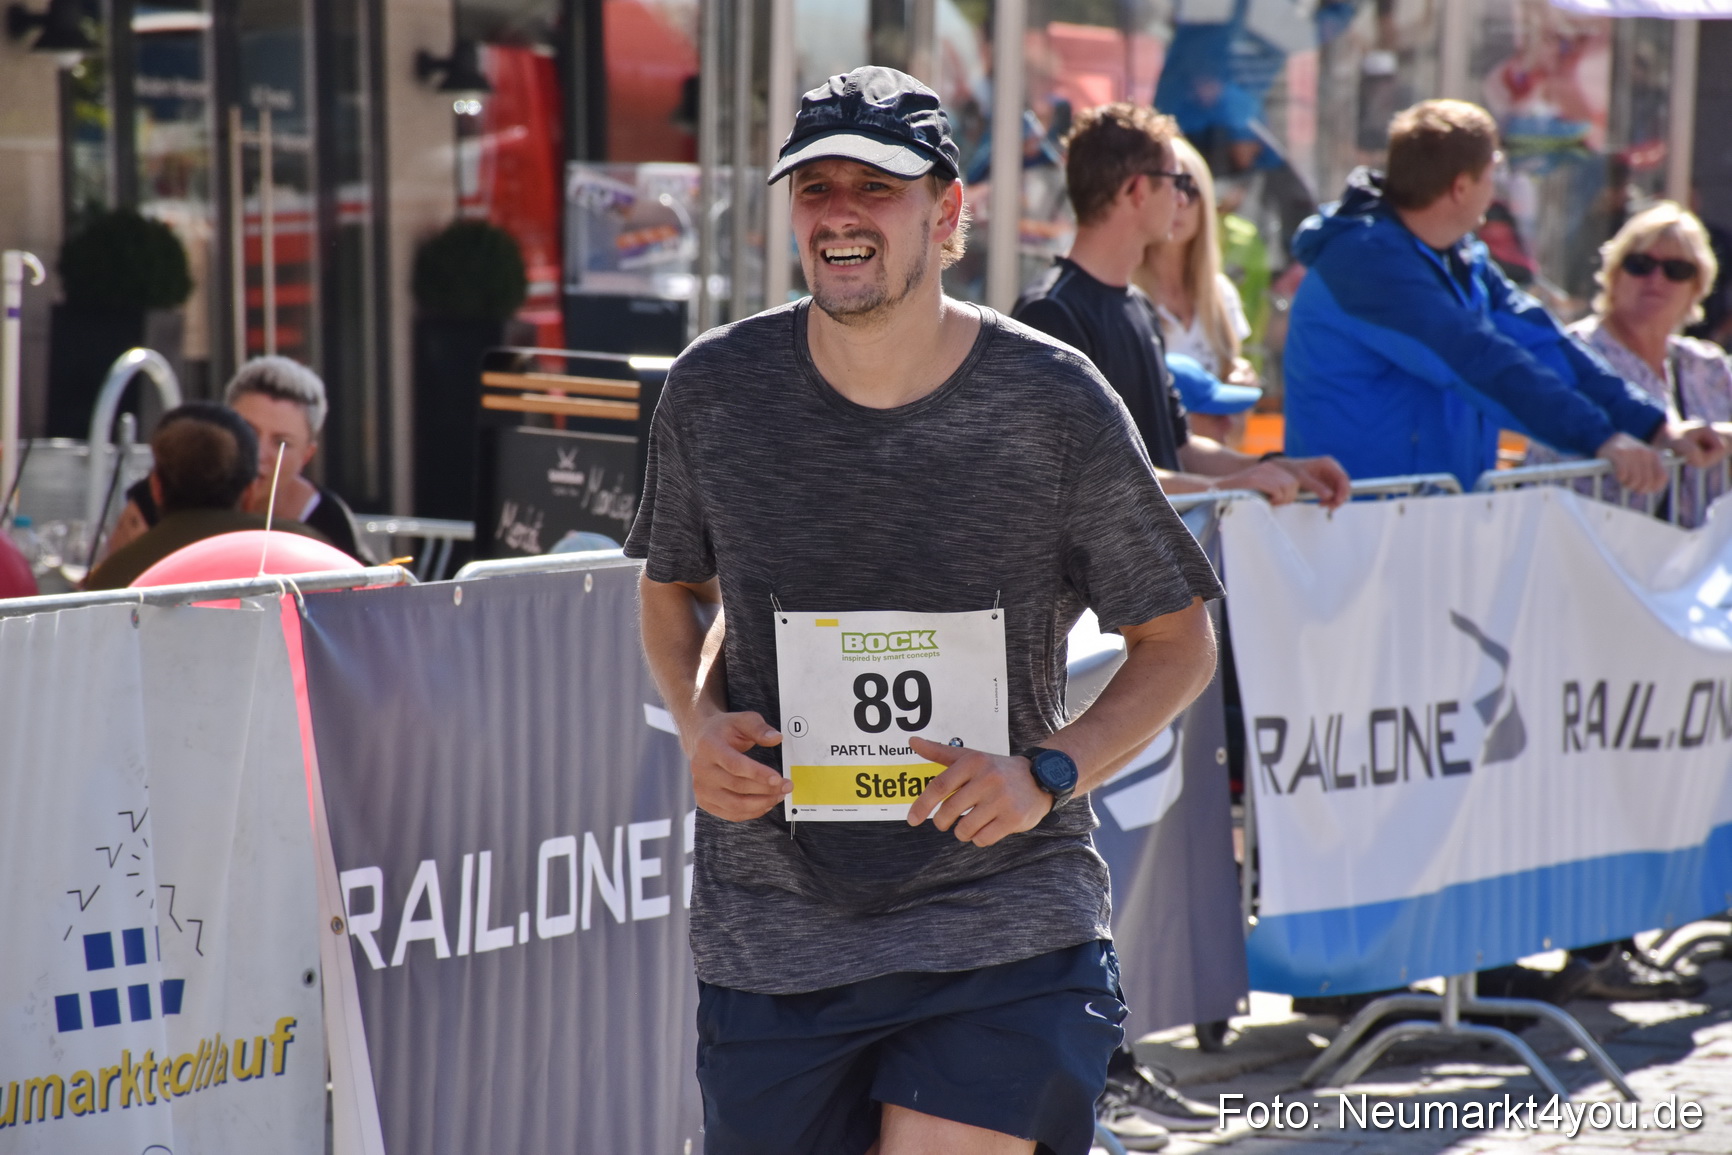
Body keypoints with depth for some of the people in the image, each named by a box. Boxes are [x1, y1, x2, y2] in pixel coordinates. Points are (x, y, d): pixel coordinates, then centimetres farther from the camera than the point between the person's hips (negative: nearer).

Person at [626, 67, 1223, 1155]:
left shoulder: (1053, 403, -6)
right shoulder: (715, 389, 0)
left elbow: (1178, 639, 4)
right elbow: (673, 585, 19)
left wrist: (1046, 774, -11)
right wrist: (699, 719, -2)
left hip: (1004, 927, -3)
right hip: (768, 932, 3)